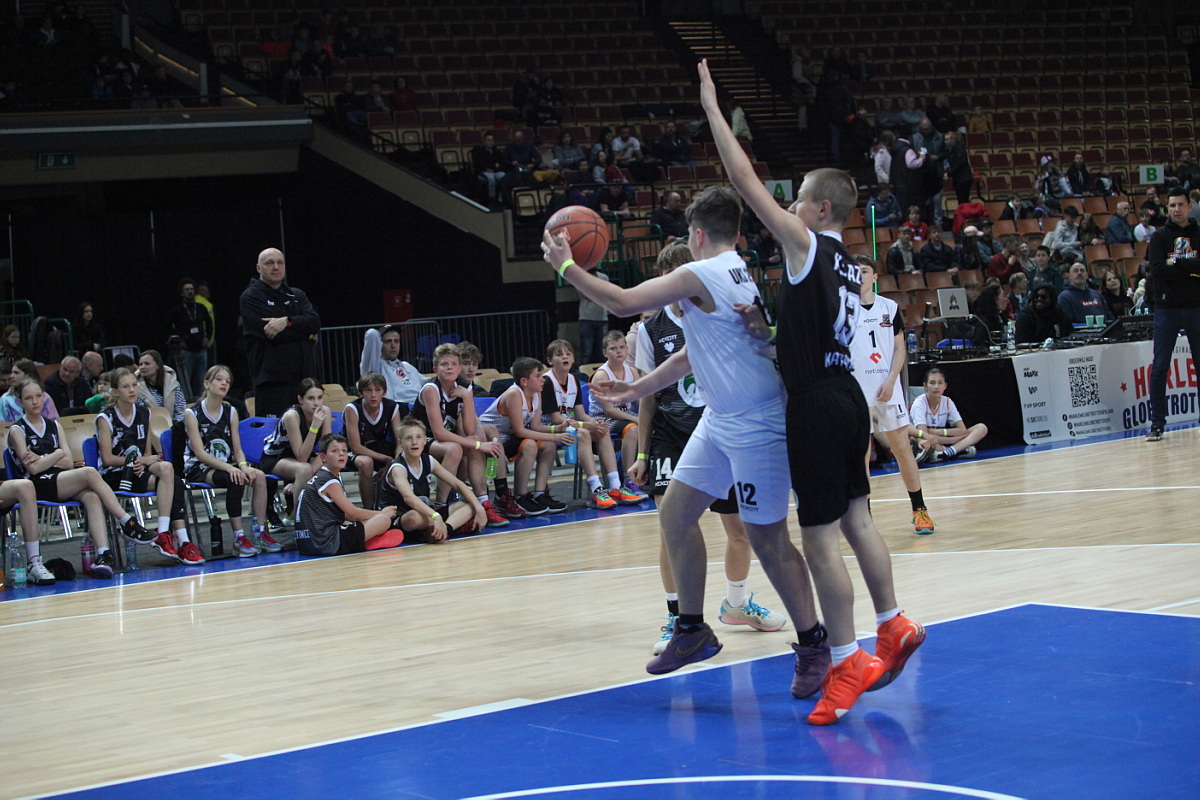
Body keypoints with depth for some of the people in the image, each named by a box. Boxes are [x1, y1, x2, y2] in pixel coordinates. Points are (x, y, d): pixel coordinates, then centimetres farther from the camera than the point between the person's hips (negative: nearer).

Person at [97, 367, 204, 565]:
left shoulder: (144, 414, 14)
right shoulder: (105, 418, -3)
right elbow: (107, 458, -9)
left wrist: (142, 463, -7)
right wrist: (141, 460, -13)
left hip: (138, 473, 6)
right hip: (113, 477, -6)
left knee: (175, 482, -28)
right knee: (166, 468, -31)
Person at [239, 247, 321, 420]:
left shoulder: (297, 295, 20)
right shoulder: (251, 297, 1)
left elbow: (315, 322, 1)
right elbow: (272, 335, -12)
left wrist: (287, 322, -16)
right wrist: (304, 331, -1)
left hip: (303, 375, 6)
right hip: (272, 378, -6)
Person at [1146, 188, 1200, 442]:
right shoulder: (1159, 237, 5)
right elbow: (1157, 271, -9)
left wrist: (1178, 263, -14)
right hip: (1167, 307, -1)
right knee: (1160, 367, -2)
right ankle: (1157, 423, 1)